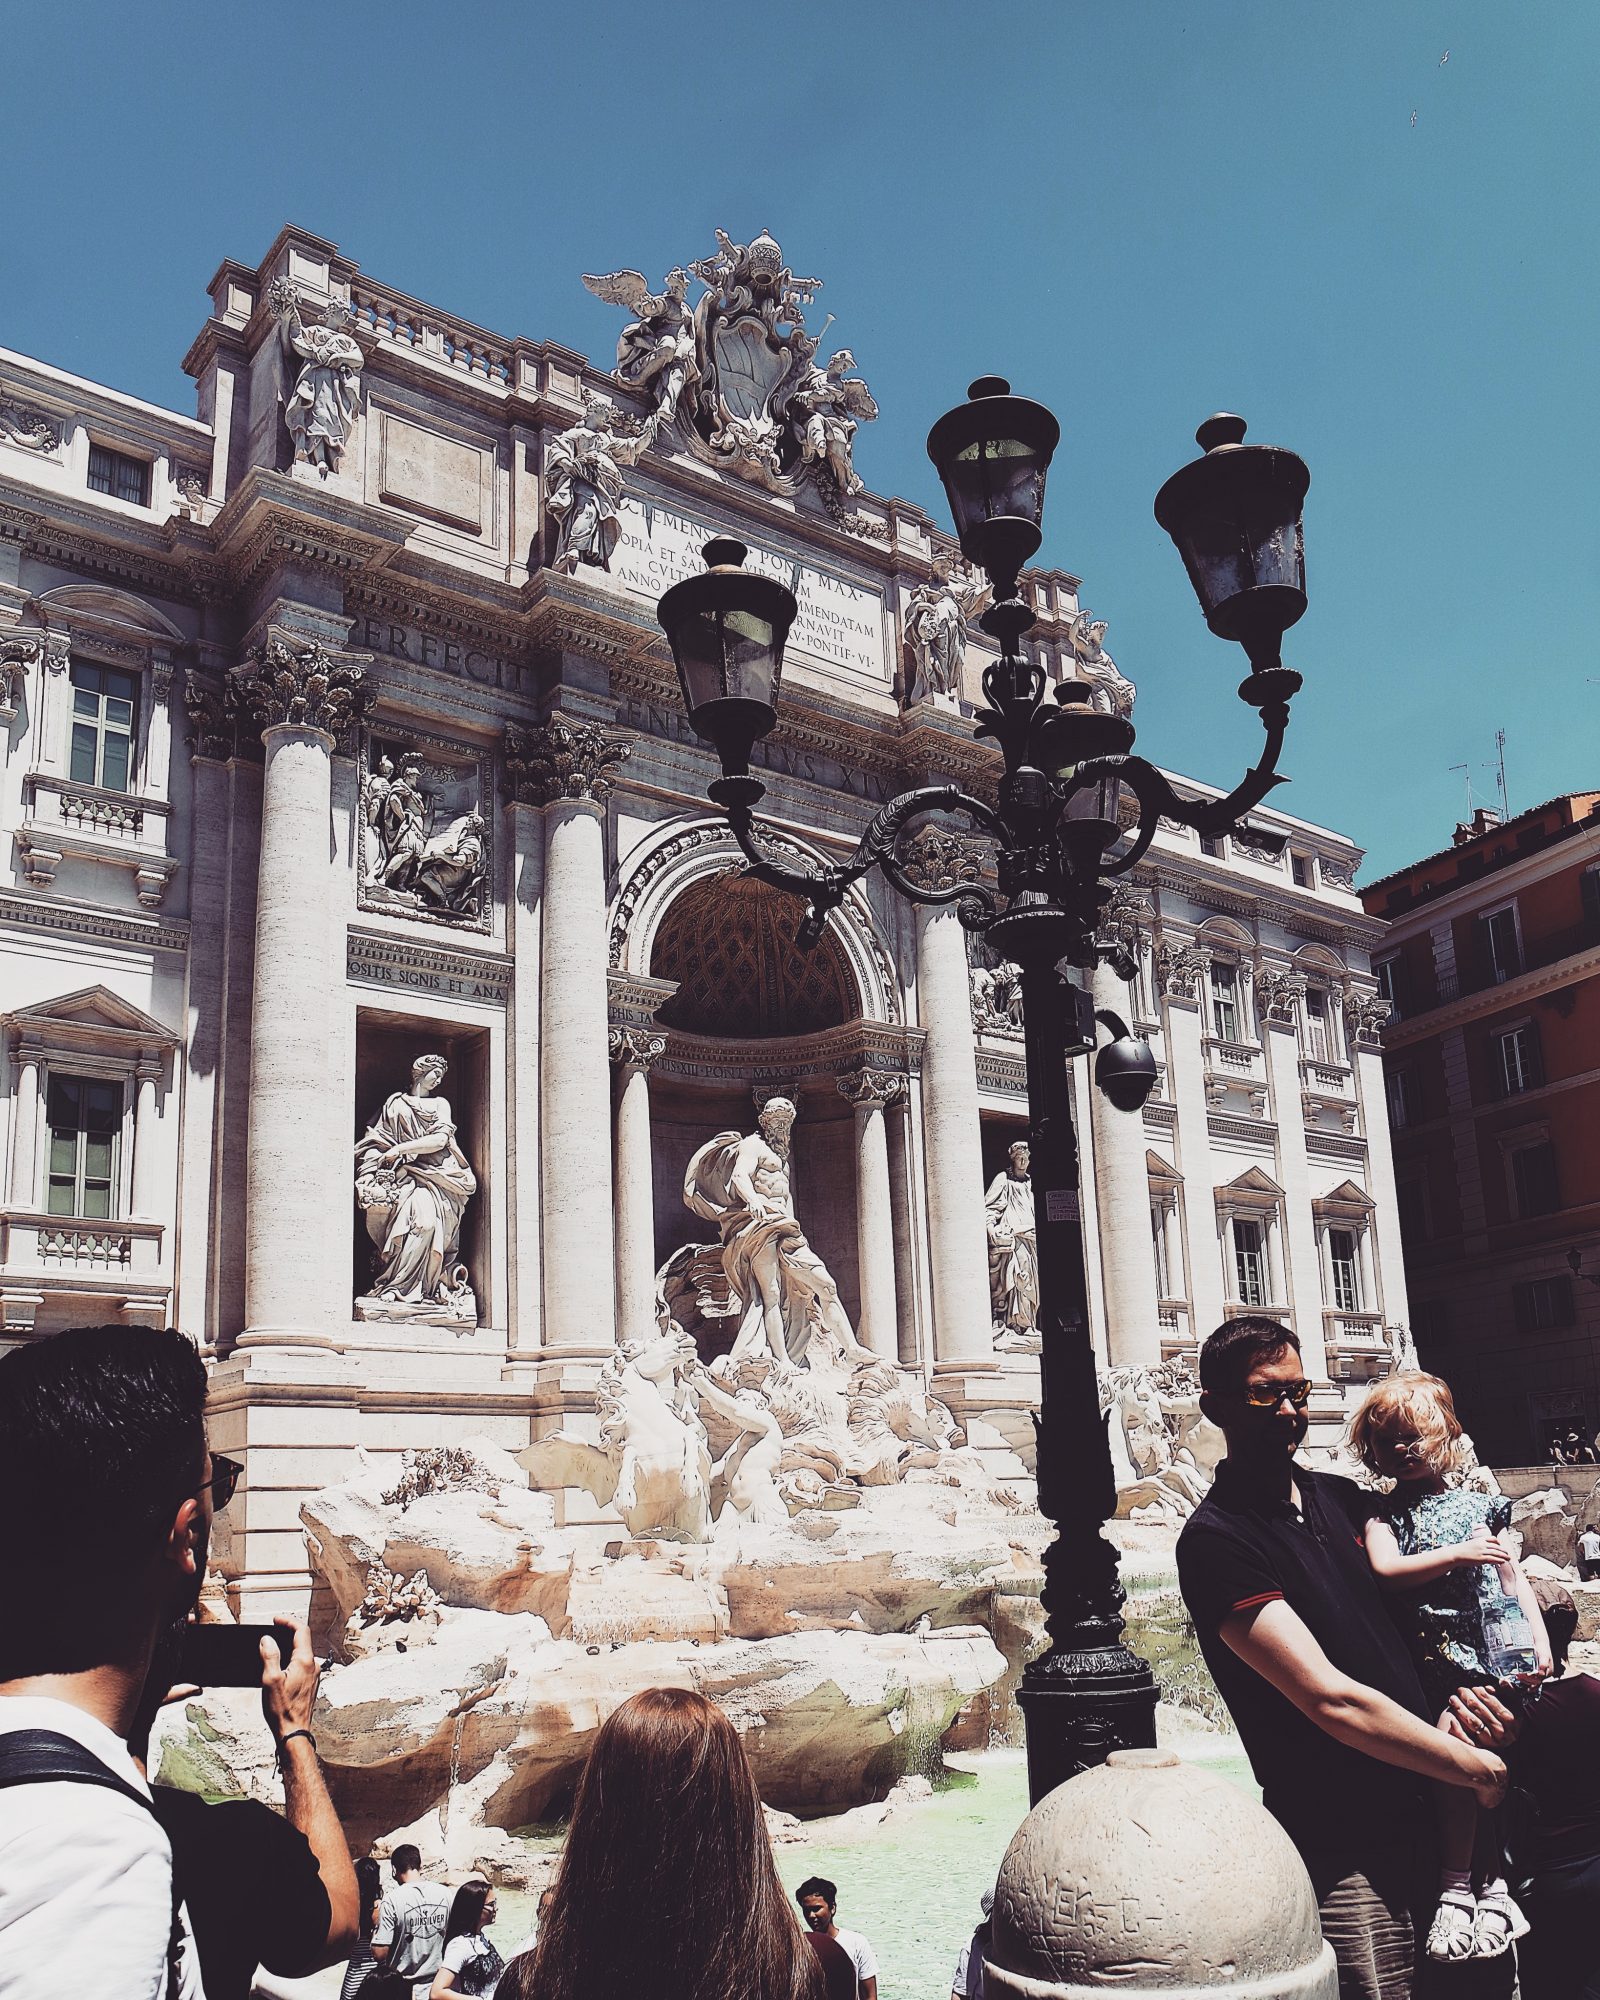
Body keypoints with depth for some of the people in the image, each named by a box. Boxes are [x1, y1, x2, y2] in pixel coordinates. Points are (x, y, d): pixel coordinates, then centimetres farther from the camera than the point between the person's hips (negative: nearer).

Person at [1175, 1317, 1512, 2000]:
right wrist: (1473, 1765, -12)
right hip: (1345, 1851, -7)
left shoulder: (1342, 1498, 9)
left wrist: (1453, 1688, -2)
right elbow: (1331, 1700, -20)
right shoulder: (1215, 1541, -16)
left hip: (1420, 1812, 7)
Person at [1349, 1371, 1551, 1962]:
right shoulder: (1386, 1515, 6)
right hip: (1437, 1664, -1)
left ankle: (1492, 1880, 6)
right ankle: (1459, 1884, -6)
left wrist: (1538, 1636, 6)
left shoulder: (1476, 1504, 11)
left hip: (1496, 1652, 1)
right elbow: (1385, 1568, -12)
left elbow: (1511, 1575, 16)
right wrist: (1457, 1555, -17)